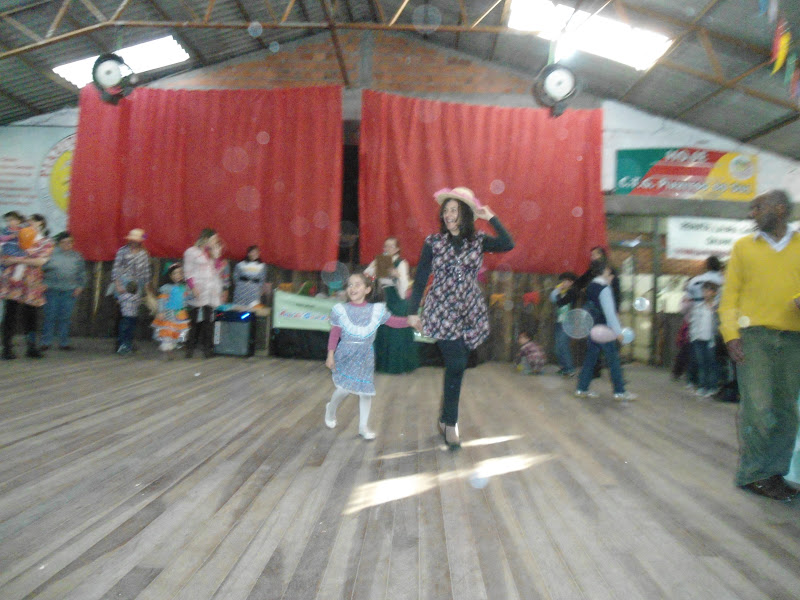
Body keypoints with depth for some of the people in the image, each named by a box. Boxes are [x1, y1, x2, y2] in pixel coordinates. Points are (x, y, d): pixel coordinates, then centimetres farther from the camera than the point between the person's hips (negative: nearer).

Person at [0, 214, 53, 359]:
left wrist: (18, 259, -11)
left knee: (30, 316, 1)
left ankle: (31, 348, 13)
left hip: (31, 286, -2)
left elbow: (40, 261, -10)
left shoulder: (46, 243, 7)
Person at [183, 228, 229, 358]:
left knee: (208, 321, -1)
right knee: (195, 321, -4)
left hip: (213, 293, 4)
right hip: (198, 293, -4)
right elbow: (188, 272, -2)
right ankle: (190, 348, 4)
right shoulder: (191, 252, 2)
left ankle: (207, 348, 2)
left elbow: (218, 271, 11)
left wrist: (217, 256, 2)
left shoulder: (214, 253, 17)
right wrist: (193, 287, -13)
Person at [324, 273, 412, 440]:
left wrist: (410, 321, -14)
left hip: (365, 357, 2)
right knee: (344, 388, -6)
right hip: (346, 356, -2)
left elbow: (394, 321, 2)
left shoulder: (376, 310, -3)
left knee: (365, 391, 5)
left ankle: (363, 426, 20)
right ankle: (331, 409, 28)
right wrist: (330, 355, -7)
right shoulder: (341, 310, -6)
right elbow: (334, 334, -5)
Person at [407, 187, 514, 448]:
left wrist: (491, 218, -10)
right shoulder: (433, 242, 0)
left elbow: (508, 244, -14)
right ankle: (450, 423, 3)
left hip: (470, 313, 2)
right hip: (442, 313, -2)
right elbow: (420, 279, 2)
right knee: (456, 364, -13)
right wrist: (413, 311, 0)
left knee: (456, 367, 7)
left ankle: (446, 419, 26)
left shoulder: (478, 241, 3)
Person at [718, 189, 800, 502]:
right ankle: (753, 474, 5)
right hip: (754, 335, -2)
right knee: (758, 406, -6)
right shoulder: (744, 246, 9)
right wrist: (731, 334, -6)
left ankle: (774, 472, 17)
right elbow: (730, 294, 5)